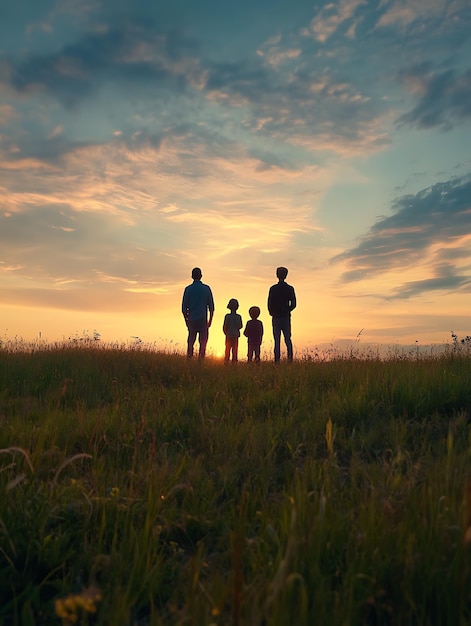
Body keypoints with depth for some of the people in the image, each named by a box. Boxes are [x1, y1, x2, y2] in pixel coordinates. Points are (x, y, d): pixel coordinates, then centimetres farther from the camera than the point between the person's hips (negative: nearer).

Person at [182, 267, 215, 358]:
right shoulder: (206, 288, 1)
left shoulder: (188, 289, 2)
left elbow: (184, 307, 3)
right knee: (203, 341, 2)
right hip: (203, 319, -1)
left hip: (192, 320, 1)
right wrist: (210, 320, 10)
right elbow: (211, 306, 2)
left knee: (191, 341, 9)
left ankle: (189, 358, 4)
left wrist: (186, 320, 14)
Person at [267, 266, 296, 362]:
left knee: (277, 339, 2)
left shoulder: (273, 288, -3)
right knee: (288, 339, 7)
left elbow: (270, 304, -3)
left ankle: (277, 359, -1)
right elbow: (293, 304, 0)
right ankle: (290, 358, -3)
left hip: (276, 317, -1)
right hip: (286, 317, 1)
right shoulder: (290, 288, 1)